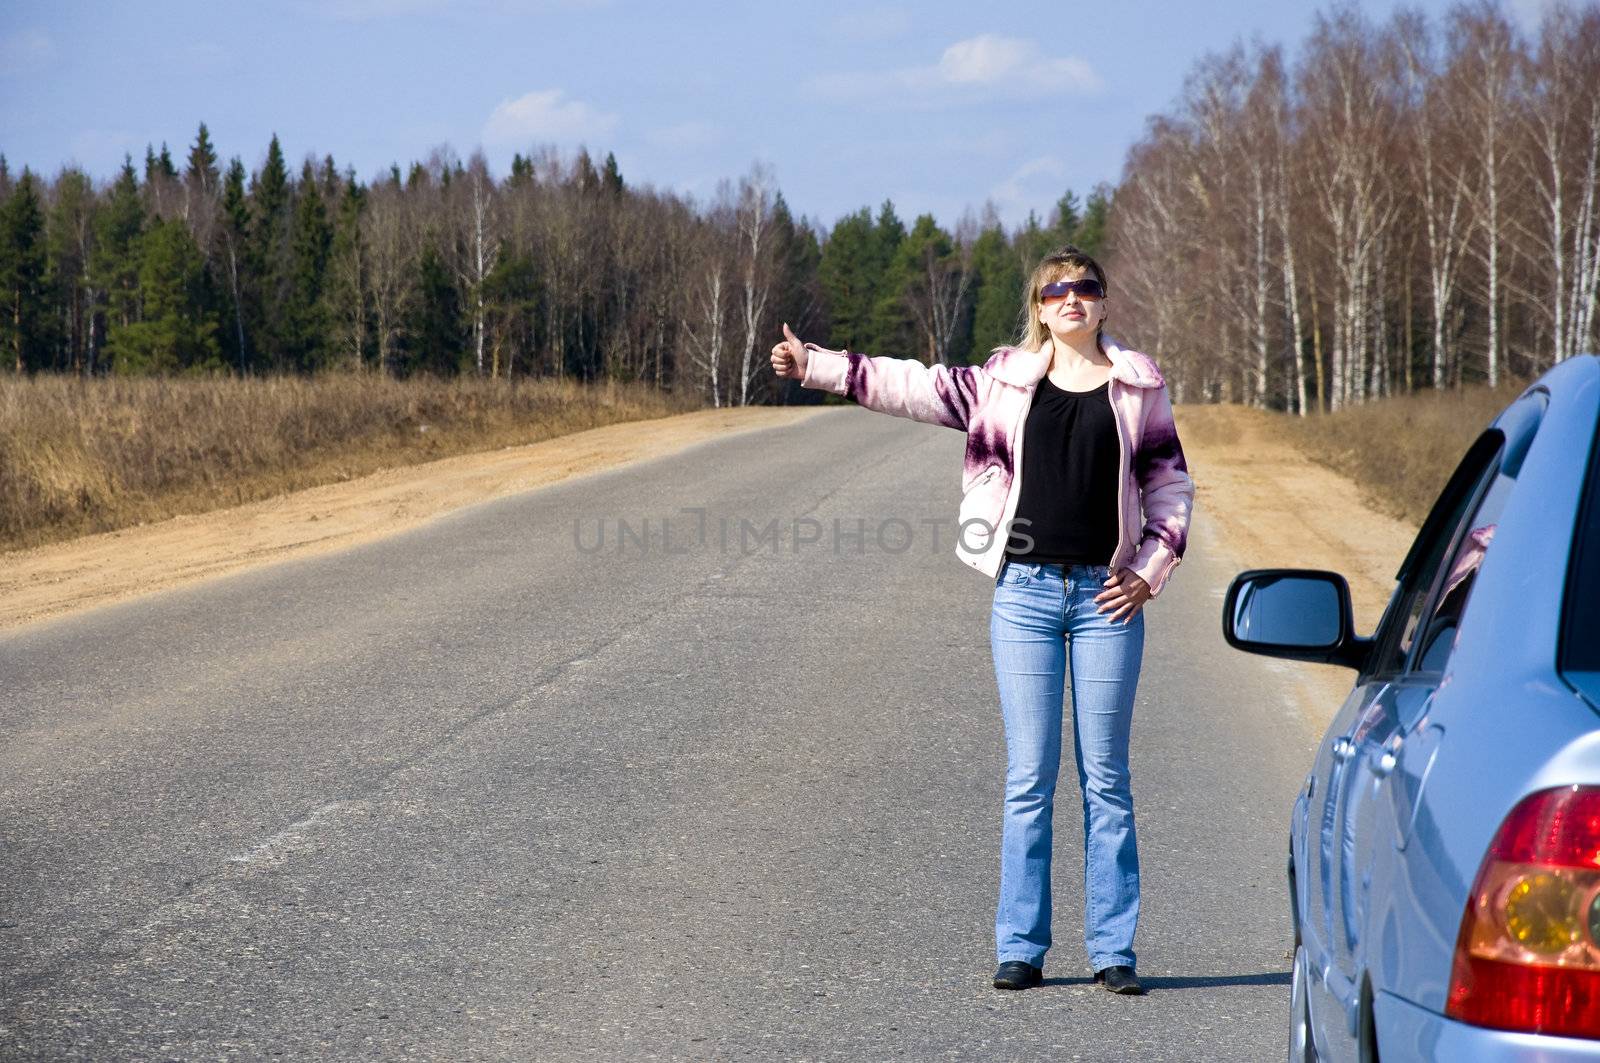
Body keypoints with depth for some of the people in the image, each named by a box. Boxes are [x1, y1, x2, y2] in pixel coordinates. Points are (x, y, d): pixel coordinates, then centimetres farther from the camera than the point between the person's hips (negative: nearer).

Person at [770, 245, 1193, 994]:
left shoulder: (1139, 386, 6)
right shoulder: (1007, 380, 6)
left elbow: (1170, 484, 11)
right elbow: (914, 387, 6)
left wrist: (1151, 572, 1)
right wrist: (815, 365, 0)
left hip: (1105, 598, 0)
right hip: (1026, 593, 0)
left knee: (1105, 778, 3)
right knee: (1028, 777, 1)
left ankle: (1113, 950, 8)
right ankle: (1020, 948, 7)